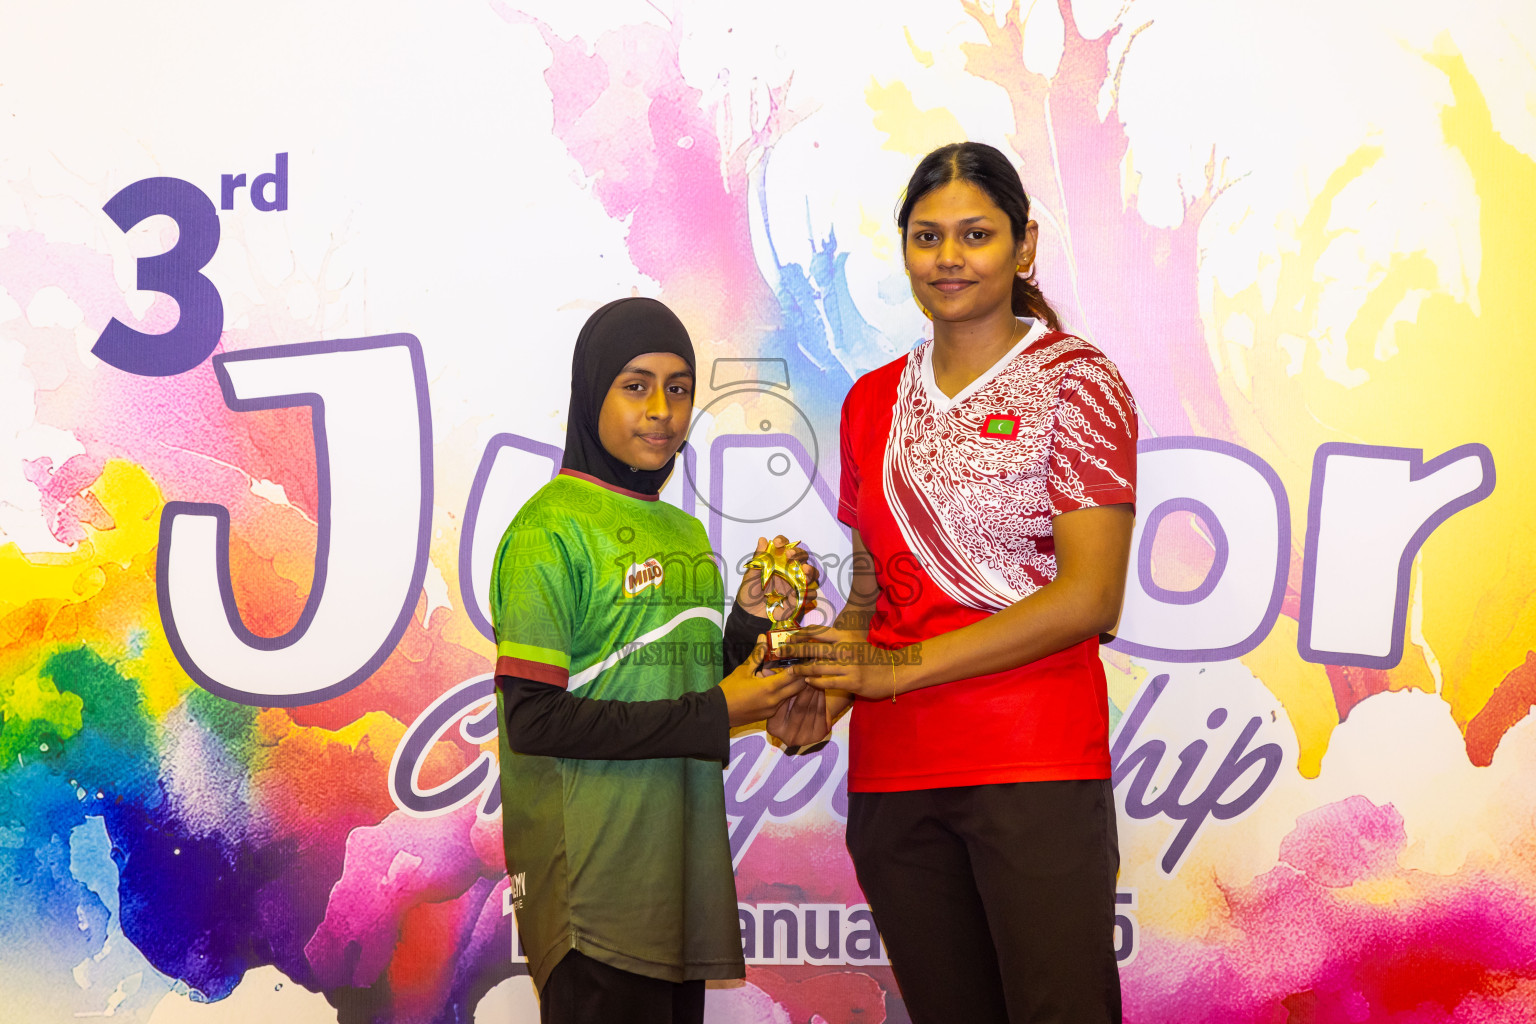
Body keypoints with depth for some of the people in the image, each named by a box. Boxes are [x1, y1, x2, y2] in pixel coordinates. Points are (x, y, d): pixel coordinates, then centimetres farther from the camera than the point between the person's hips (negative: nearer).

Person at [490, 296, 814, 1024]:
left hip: (681, 874, 7)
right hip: (593, 878, -7)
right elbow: (533, 720, -15)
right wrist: (711, 718, -13)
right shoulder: (549, 529, -9)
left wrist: (749, 617, 3)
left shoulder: (687, 536, 15)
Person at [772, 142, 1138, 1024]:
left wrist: (901, 669, -14)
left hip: (1033, 762, -5)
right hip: (892, 773, 5)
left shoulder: (1075, 381, -3)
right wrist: (830, 689, -2)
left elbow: (1090, 598, -11)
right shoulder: (873, 403, 13)